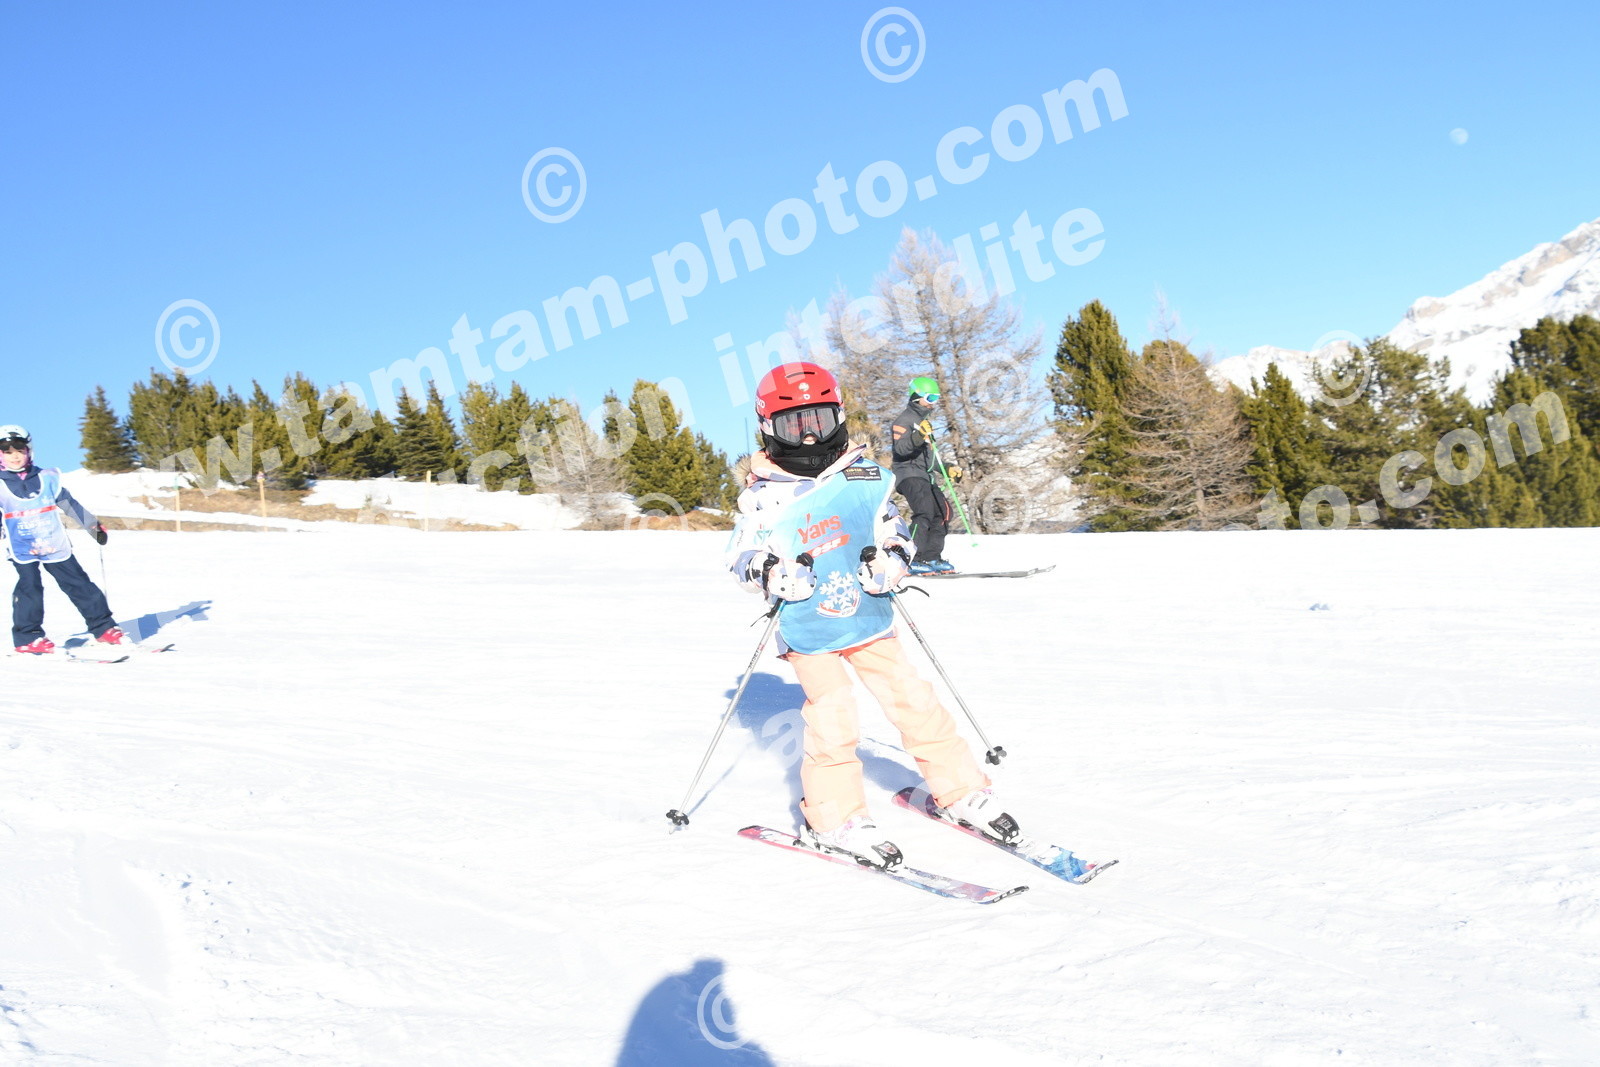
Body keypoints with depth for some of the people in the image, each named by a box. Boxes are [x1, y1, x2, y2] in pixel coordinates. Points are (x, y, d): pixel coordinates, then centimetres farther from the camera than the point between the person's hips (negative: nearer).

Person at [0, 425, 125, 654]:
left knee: (79, 585, 3)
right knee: (30, 586, -17)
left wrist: (93, 526, 15)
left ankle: (103, 627, 11)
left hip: (55, 546, 2)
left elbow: (68, 503, 14)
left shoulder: (47, 478, 6)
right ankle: (27, 637, -6)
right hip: (22, 548, -2)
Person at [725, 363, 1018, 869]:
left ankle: (960, 790, 20)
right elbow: (741, 557, -1)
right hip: (807, 631, -2)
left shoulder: (865, 478, 1)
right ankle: (833, 818, 4)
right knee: (832, 716, -15)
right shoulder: (763, 497, -4)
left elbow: (895, 533, 10)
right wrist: (774, 574, -21)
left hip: (868, 619, 3)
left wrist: (890, 560, -11)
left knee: (913, 701, 3)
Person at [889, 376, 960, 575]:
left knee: (943, 510, 6)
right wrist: (918, 436, -37)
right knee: (925, 511, -25)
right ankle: (912, 559, -27)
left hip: (925, 477, 10)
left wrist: (947, 469, 28)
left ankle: (931, 557, 12)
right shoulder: (904, 420, -5)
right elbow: (900, 448, -22)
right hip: (909, 475, -10)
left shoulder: (924, 421, 26)